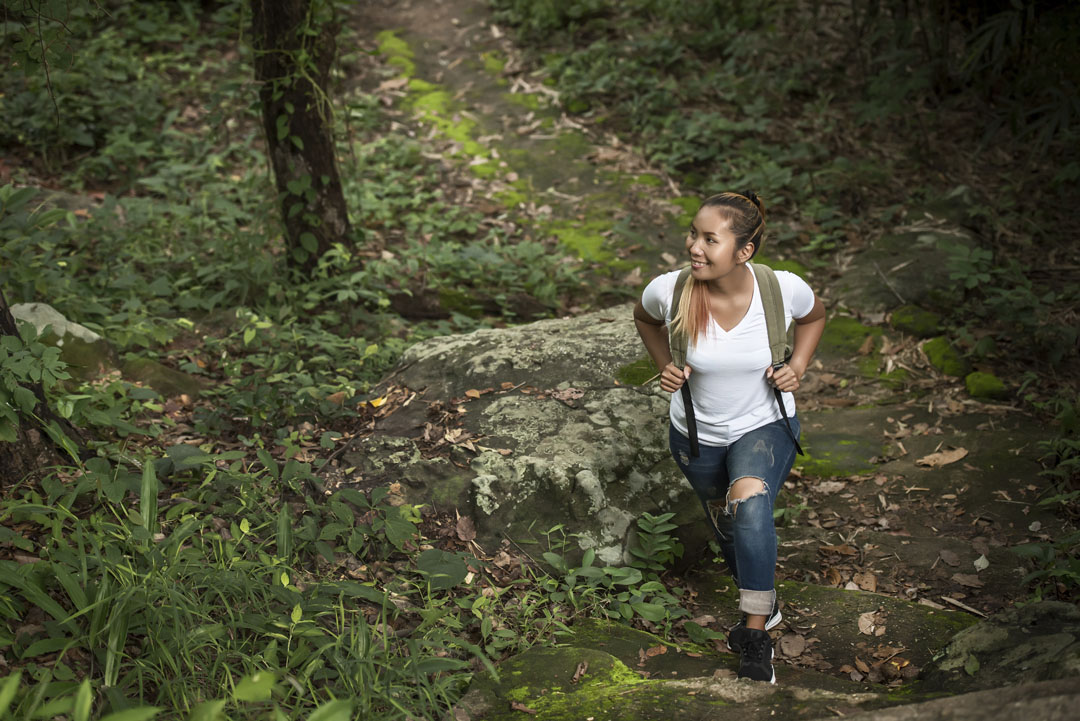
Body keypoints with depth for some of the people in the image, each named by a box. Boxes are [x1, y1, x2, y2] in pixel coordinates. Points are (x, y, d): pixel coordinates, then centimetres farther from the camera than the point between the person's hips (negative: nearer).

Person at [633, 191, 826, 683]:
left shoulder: (784, 288, -25)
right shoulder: (670, 290, -25)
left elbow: (814, 316, 2)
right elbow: (643, 317, 3)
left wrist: (797, 367, -11)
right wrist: (665, 367, -10)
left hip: (765, 426, -2)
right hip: (696, 434, 3)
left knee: (749, 503, -32)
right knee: (726, 525, 22)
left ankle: (755, 634, -18)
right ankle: (763, 602, 54)